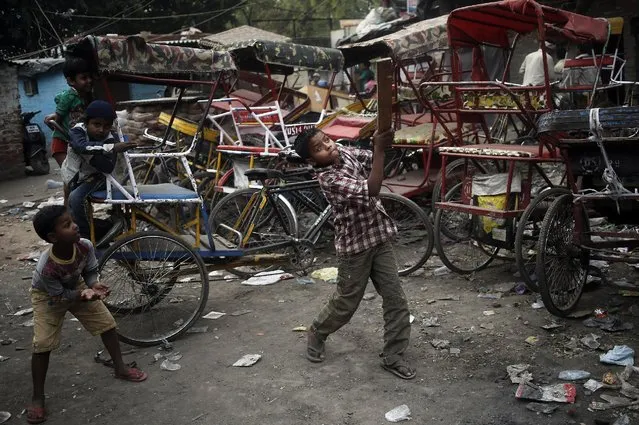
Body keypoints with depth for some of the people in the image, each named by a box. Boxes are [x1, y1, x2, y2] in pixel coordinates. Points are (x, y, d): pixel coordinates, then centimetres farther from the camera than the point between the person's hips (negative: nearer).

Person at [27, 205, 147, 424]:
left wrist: (94, 285, -32)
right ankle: (37, 397, 5)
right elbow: (58, 295, -27)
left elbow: (90, 271, -12)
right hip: (48, 296, -4)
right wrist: (82, 295, -42)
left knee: (107, 323, 4)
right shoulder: (46, 267, -41)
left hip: (76, 287, 5)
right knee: (42, 344, -12)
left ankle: (120, 368, 23)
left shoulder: (85, 246, -31)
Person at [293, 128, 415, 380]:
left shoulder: (347, 154, 1)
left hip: (379, 239, 6)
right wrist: (380, 148, -33)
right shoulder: (329, 179, -23)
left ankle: (393, 357, 19)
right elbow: (371, 189, -33)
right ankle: (317, 334, 41)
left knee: (396, 301, 5)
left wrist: (382, 141, -21)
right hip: (355, 247, -6)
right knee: (346, 303, 12)